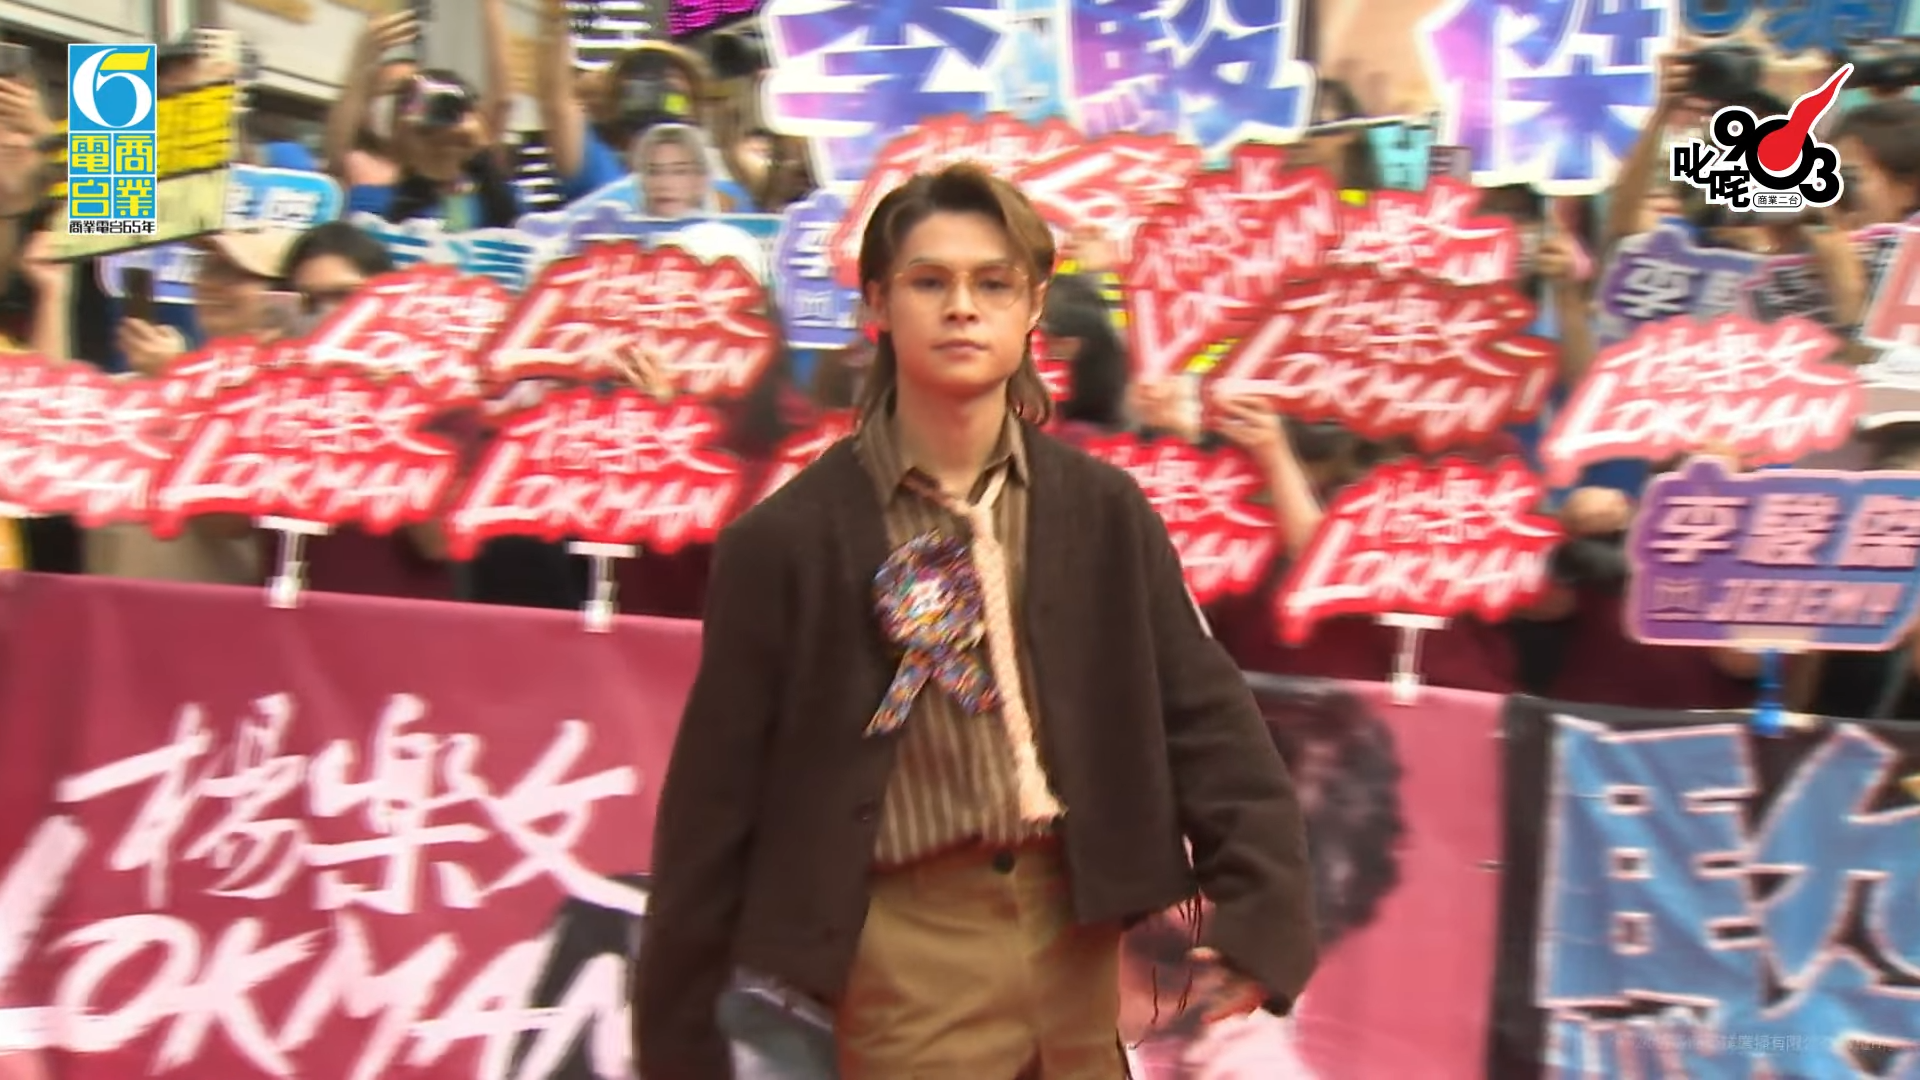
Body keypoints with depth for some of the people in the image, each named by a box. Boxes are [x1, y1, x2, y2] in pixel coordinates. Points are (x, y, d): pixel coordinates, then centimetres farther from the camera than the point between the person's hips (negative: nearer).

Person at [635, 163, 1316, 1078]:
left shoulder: (1104, 512, 0)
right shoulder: (786, 540, -8)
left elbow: (1203, 711, 0)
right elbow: (719, 792, -4)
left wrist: (1262, 902, -12)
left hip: (1073, 925, 3)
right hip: (908, 948, -3)